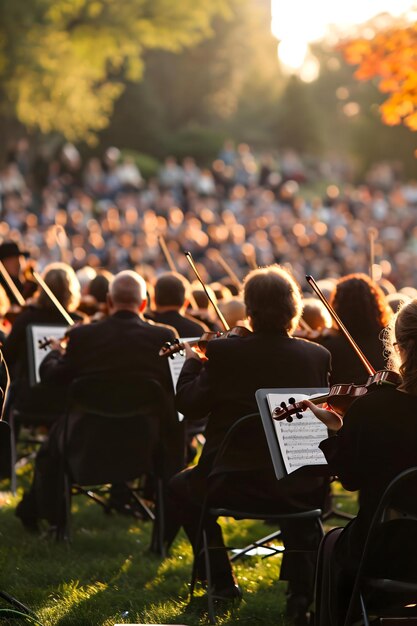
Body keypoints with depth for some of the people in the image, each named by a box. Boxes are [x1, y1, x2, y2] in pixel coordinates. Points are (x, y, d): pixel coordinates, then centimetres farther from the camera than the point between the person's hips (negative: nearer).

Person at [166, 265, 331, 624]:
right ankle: (303, 591, 23)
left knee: (182, 489, 31)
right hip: (298, 490, 2)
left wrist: (192, 363, 16)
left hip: (234, 485, -2)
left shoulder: (223, 352, -14)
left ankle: (222, 582, 28)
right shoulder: (318, 357, -8)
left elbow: (189, 405, -3)